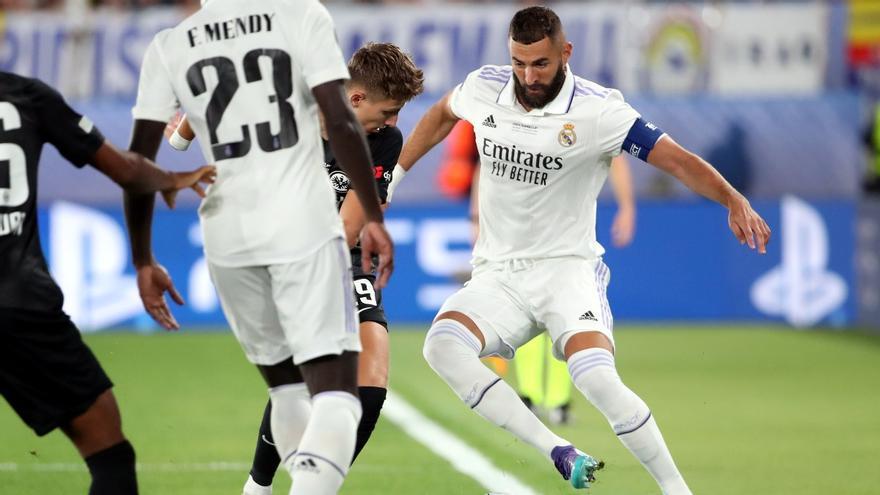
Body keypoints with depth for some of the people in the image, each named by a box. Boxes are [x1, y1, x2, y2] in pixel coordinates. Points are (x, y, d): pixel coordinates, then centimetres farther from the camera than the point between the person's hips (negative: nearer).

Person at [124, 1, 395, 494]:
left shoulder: (170, 44, 6)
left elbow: (140, 159, 5)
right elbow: (341, 123, -9)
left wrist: (143, 261, 13)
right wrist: (374, 217, -2)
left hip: (229, 235, 4)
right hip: (303, 226, -4)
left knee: (285, 384, 21)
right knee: (335, 390, -6)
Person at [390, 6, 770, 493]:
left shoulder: (596, 110, -15)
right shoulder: (484, 88, -1)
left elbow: (678, 160, -19)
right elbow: (442, 113, 23)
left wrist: (734, 200, -35)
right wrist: (392, 175, 24)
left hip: (567, 268, -4)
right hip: (497, 273, 4)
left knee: (596, 379, -29)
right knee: (442, 346, -27)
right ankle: (560, 455, -22)